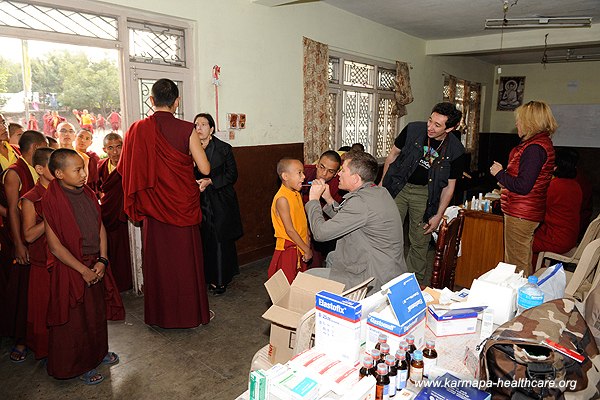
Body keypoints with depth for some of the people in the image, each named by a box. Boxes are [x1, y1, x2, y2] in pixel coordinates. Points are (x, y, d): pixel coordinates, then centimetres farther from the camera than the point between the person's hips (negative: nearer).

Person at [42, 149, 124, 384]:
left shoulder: (87, 193, 1)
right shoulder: (52, 200, -18)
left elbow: (100, 227, 4)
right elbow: (55, 245, -18)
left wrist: (102, 260, -6)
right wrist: (83, 270, -15)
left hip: (96, 265, 6)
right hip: (70, 268, -6)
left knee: (98, 312, 20)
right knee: (75, 319, 10)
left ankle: (98, 352, 43)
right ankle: (81, 366, 30)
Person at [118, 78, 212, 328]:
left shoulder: (137, 130, -4)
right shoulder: (186, 130, -12)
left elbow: (125, 169, 2)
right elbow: (205, 169, -11)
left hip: (154, 207, 2)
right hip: (183, 205, -2)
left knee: (158, 259, 14)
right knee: (185, 259, 11)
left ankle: (160, 314, 28)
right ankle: (190, 313, 24)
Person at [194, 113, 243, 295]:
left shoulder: (224, 148, -1)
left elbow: (232, 175, -3)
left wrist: (210, 181, -13)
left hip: (221, 202, -2)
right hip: (200, 202, 3)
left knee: (221, 241, -1)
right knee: (204, 241, 3)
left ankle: (221, 280, 11)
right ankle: (210, 278, 16)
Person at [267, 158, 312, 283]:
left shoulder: (297, 194, 7)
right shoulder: (282, 199, -20)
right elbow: (290, 230, -21)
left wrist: (307, 240, 2)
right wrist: (307, 249, -15)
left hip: (300, 248, 8)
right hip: (288, 248, -8)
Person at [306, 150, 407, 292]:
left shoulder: (361, 201, -26)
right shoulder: (380, 191, 5)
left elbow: (321, 233, -23)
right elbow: (346, 221, 17)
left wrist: (314, 199, -9)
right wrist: (329, 199, 8)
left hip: (377, 282, -10)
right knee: (332, 257, 30)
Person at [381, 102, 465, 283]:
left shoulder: (455, 151, -10)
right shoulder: (413, 130, -11)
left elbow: (449, 186, -2)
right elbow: (393, 154, 3)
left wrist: (438, 215, -4)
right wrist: (382, 182, 5)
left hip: (424, 193, 0)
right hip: (398, 187, 0)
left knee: (420, 243, 5)